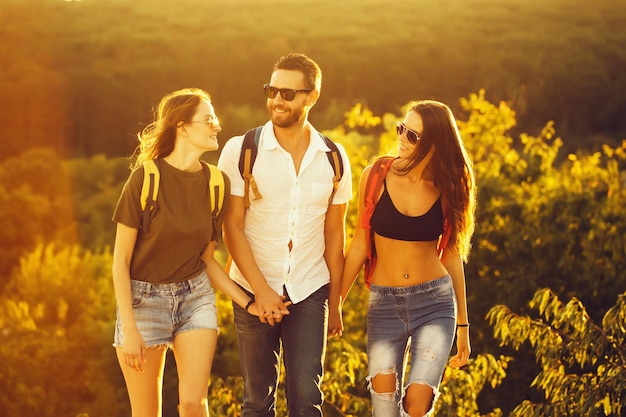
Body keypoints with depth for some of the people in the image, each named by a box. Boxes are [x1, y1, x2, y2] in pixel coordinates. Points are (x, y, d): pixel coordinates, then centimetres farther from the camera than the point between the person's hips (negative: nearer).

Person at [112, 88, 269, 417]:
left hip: (196, 296, 3)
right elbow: (121, 260, -11)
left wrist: (247, 302, -4)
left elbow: (207, 259, 7)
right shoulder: (146, 178, -15)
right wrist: (129, 330, -15)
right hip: (144, 298, -3)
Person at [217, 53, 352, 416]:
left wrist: (335, 300, 9)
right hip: (254, 290, -1)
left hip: (310, 291, 1)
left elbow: (334, 231, 8)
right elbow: (232, 227, -6)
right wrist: (261, 290, -13)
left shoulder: (334, 159, 2)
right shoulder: (241, 151, -6)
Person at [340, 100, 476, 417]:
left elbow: (451, 255, 7)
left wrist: (462, 324, 10)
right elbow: (360, 243, 3)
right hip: (384, 304, 0)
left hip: (435, 303, 0)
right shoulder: (376, 176, -4)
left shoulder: (448, 188, -1)